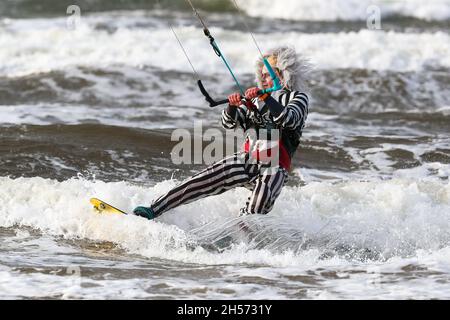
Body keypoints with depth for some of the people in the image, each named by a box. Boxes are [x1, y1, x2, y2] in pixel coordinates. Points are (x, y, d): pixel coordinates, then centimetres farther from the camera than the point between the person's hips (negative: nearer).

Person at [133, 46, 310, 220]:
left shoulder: (298, 98, 6)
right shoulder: (255, 98, 20)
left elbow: (290, 120, -16)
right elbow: (229, 123, 10)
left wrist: (266, 99, -27)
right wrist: (232, 106, -12)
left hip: (274, 169, -4)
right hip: (247, 160, 4)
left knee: (260, 203, -35)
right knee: (203, 180, -11)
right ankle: (154, 210, -10)